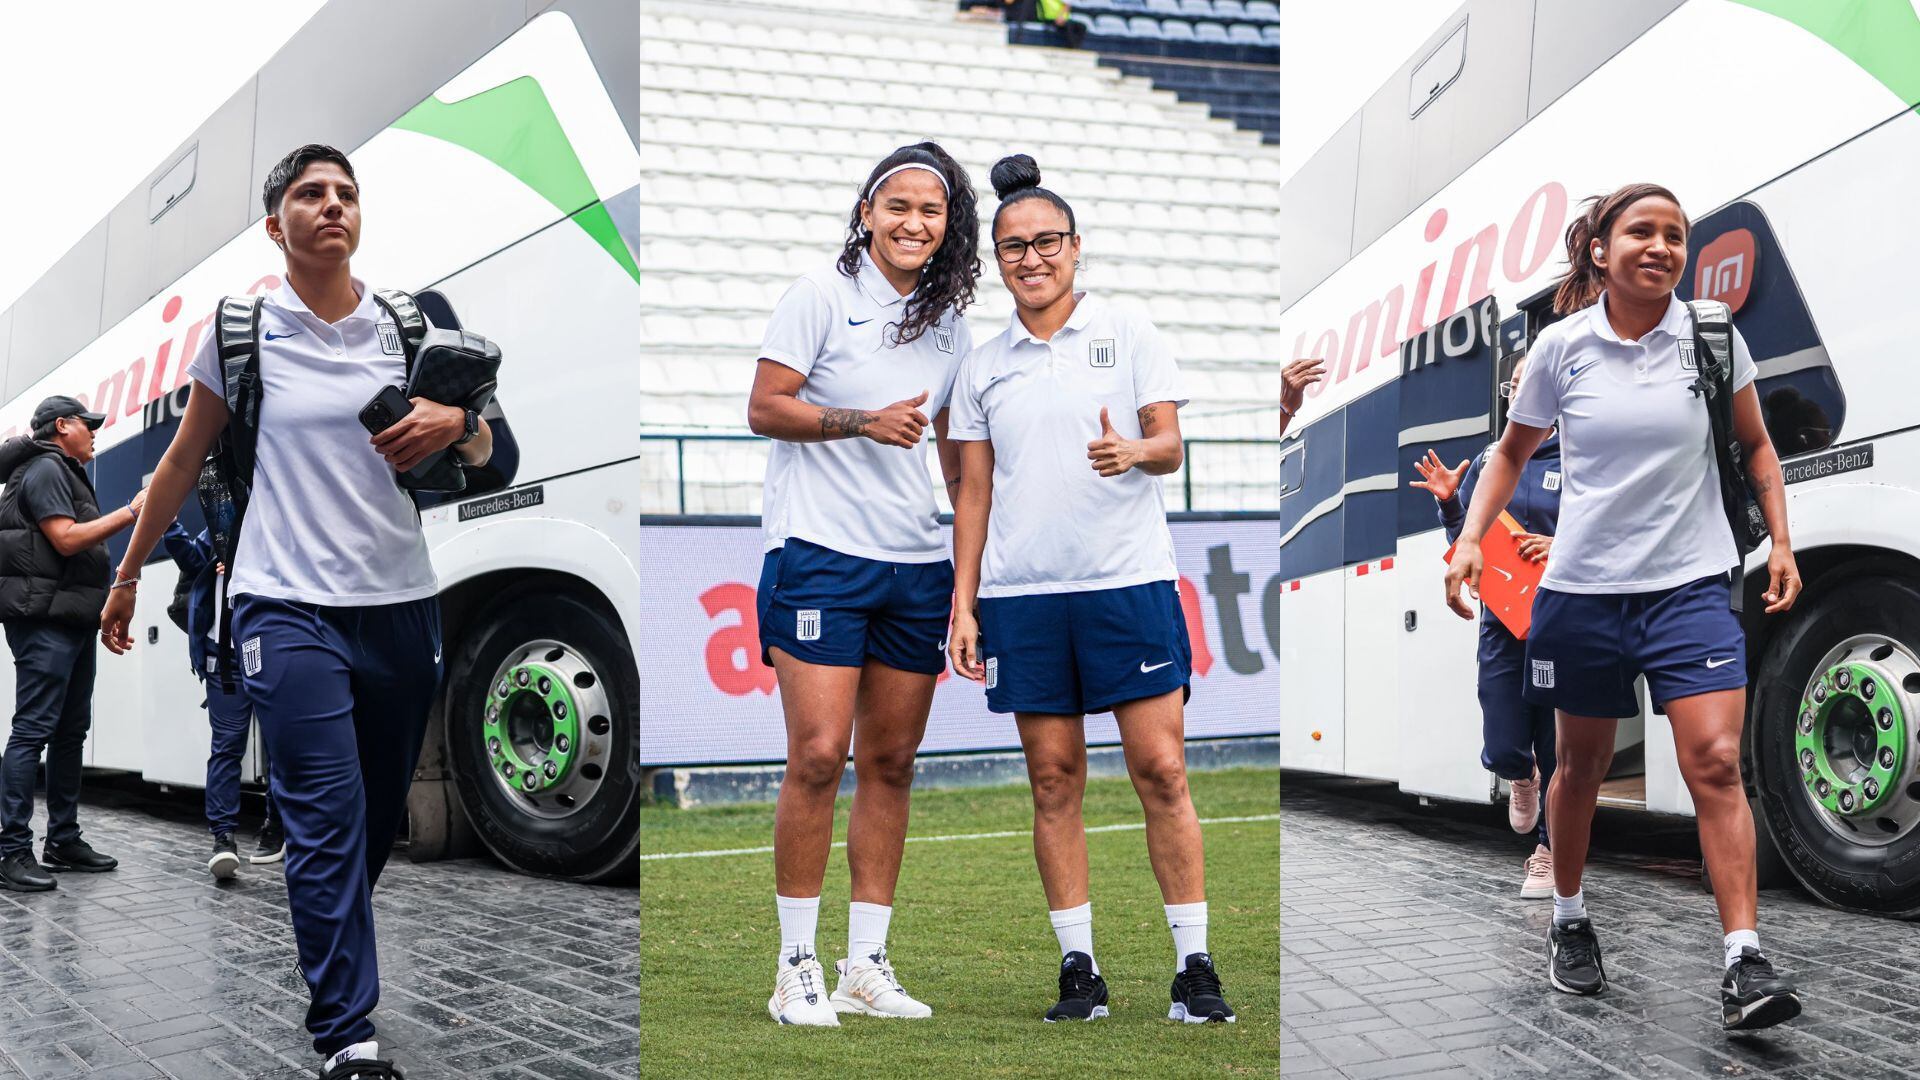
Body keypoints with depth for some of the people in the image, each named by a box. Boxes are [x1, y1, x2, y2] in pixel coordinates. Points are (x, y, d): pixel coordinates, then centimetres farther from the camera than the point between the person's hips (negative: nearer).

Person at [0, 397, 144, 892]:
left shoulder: (66, 474, 23)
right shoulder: (45, 469, -7)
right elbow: (65, 539, -17)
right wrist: (130, 513, -15)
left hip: (72, 620, 10)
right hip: (45, 617, -10)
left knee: (71, 731, 11)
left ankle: (64, 841, 15)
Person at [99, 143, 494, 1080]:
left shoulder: (406, 325, 9)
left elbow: (480, 453, 14)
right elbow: (185, 458, 12)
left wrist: (457, 422, -9)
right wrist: (128, 572, 16)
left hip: (401, 604, 4)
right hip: (289, 605, -3)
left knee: (379, 822, 10)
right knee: (328, 820, -13)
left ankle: (324, 958, 31)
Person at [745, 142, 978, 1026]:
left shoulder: (950, 323, 14)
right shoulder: (822, 295, -2)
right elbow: (764, 408, -5)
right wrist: (863, 423, -17)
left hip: (916, 564, 6)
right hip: (820, 552, -5)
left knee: (891, 762, 6)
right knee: (819, 755, -9)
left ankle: (866, 966, 14)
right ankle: (795, 967, 2)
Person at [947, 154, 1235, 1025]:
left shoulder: (1129, 333, 5)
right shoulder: (982, 367, 12)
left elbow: (1170, 444, 1)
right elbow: (973, 491, 14)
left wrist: (1135, 451, -23)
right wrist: (963, 603, 9)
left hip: (1129, 580, -2)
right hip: (1022, 594, 3)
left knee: (1161, 771, -5)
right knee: (1053, 780, 3)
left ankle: (1194, 965, 2)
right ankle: (1078, 968, 9)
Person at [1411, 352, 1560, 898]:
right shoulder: (1489, 462, 11)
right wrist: (1449, 503, -3)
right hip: (1503, 623, 3)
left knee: (1558, 752, 2)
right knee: (1502, 752, -3)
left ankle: (1548, 849, 19)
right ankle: (1523, 779, 33)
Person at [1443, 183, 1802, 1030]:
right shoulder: (1561, 346, -1)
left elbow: (1755, 445, 13)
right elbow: (1513, 451, 13)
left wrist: (1781, 543, 4)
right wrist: (1470, 539, 1)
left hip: (1691, 583, 0)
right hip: (1582, 587, 1)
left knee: (1716, 764, -12)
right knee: (1581, 766, 13)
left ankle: (1744, 963, -12)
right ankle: (1569, 921, 33)